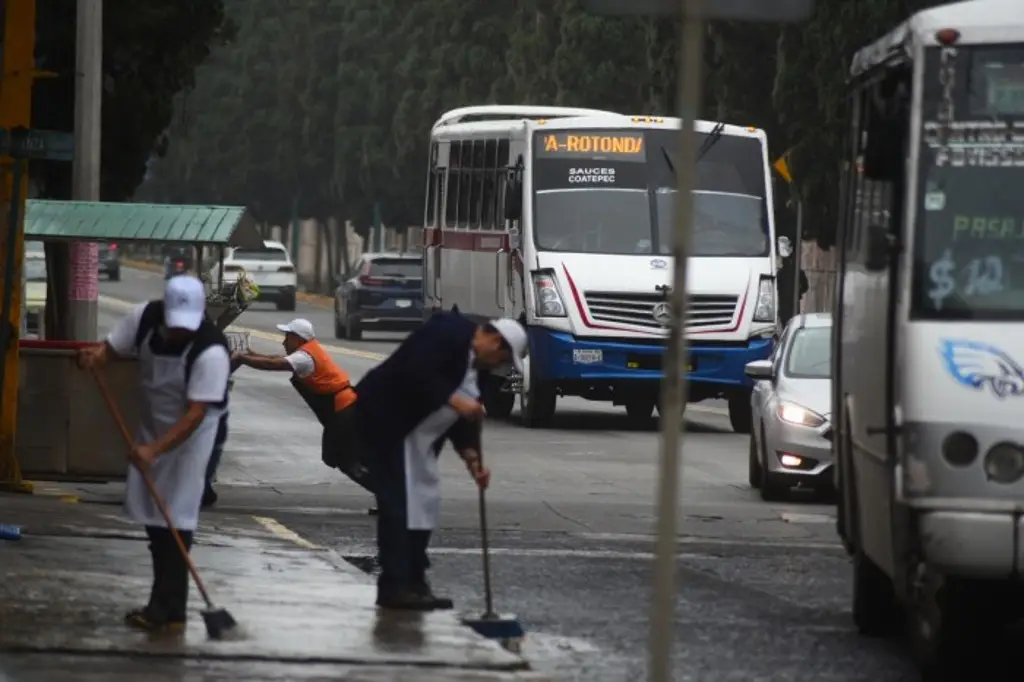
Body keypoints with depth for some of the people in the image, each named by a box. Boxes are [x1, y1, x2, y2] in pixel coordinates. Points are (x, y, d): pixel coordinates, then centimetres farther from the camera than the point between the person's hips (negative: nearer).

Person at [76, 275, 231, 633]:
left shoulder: (211, 352, -32)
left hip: (189, 433, -7)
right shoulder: (144, 318, -16)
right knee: (152, 516, 12)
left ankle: (169, 610, -10)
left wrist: (155, 450, -39)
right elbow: (111, 348, -6)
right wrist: (95, 356, -31)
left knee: (174, 521, -13)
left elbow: (195, 414, -32)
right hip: (152, 425, 7)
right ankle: (164, 602, 24)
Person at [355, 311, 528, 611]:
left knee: (423, 501, 11)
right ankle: (394, 586, -9)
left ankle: (413, 583, 16)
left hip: (412, 432, 11)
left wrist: (471, 457, 0)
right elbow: (415, 371, -28)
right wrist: (454, 400, -26)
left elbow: (461, 417, 12)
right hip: (384, 419, -11)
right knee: (397, 503, -11)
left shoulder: (472, 362, 12)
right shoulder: (450, 333, -16)